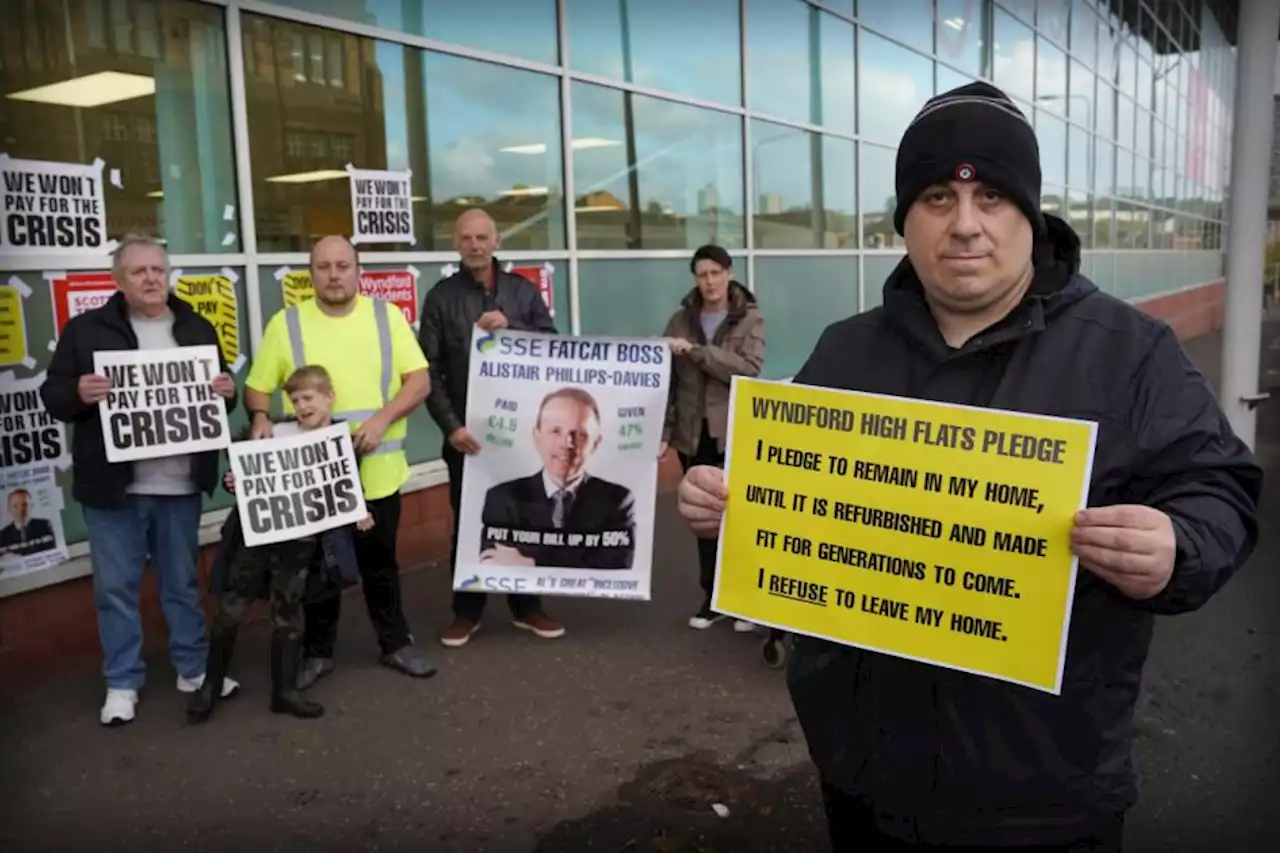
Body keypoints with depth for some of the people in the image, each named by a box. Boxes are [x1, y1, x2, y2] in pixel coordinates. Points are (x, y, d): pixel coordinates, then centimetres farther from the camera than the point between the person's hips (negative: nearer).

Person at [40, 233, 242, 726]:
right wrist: (78, 393, -21)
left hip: (180, 484, 2)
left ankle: (194, 669, 27)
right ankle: (122, 682, 21)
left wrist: (228, 392, -9)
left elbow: (220, 396, 14)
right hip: (113, 486, -2)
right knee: (115, 587, 6)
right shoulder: (86, 329, 0)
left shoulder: (197, 329, 9)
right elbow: (52, 394, 0)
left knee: (183, 581, 13)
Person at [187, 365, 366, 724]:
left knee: (287, 616, 9)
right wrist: (233, 482, -13)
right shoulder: (277, 433, -1)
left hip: (301, 542, 0)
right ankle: (211, 685, 21)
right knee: (231, 610, 4)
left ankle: (285, 691, 23)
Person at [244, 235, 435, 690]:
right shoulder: (285, 323, -1)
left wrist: (382, 418, -19)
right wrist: (261, 418, -19)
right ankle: (318, 651, 28)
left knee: (380, 561, 15)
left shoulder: (387, 316, 0)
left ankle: (396, 644, 29)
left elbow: (419, 381, -4)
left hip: (378, 471, 0)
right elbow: (257, 389, 3)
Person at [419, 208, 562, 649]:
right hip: (467, 429, -1)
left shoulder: (523, 290, 6)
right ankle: (467, 610, 19)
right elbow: (429, 370, -3)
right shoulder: (441, 296, 1)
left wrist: (510, 327, -16)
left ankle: (527, 606, 22)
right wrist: (451, 426, -13)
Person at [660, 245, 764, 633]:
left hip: (735, 431, -2)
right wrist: (664, 428, -2)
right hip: (693, 432, 3)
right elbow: (667, 377, 4)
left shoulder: (750, 318, -1)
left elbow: (747, 368, -17)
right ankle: (713, 596, 21)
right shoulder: (681, 319, 6)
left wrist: (696, 351, -22)